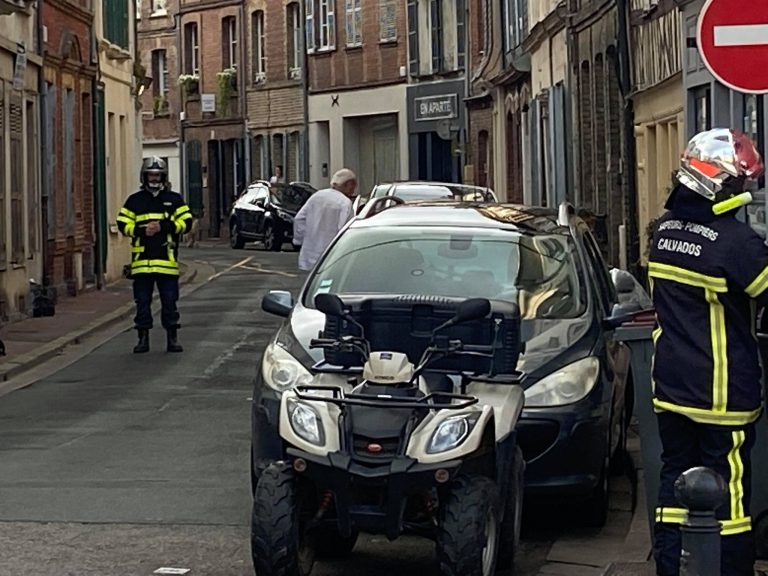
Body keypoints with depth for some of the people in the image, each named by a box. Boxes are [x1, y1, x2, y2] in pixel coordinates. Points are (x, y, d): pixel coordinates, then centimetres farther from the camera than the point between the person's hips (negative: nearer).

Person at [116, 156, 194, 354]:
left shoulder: (174, 199, 8)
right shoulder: (134, 201, 10)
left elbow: (186, 222, 2)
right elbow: (123, 224, 5)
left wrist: (164, 226, -12)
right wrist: (142, 230, -11)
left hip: (167, 260, -1)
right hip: (141, 260, 1)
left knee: (169, 301, 2)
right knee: (142, 302, 4)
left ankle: (172, 338, 9)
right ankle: (143, 338, 11)